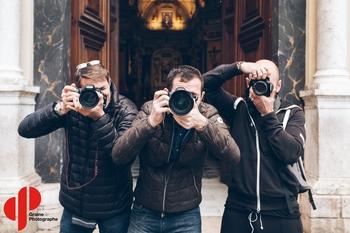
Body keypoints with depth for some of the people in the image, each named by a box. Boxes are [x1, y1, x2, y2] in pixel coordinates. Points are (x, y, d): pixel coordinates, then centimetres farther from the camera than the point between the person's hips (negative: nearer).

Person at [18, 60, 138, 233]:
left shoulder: (126, 110, -13)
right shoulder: (73, 104, -6)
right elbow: (24, 130, -11)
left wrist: (99, 116, -32)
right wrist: (60, 108, -25)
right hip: (74, 202, 2)